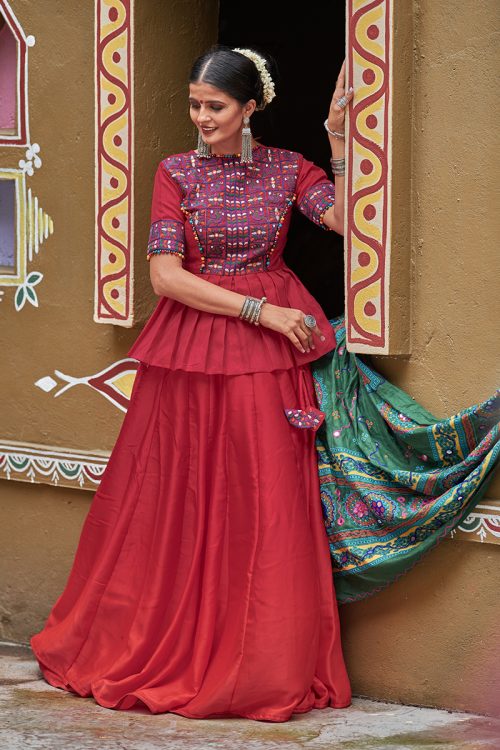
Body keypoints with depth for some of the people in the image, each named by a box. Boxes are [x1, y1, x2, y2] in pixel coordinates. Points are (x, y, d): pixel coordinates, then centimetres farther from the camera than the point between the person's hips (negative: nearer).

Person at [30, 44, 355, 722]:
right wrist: (256, 309, -13)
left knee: (266, 506, 0)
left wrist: (339, 139, -17)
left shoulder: (287, 169, 4)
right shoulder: (176, 172, 1)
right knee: (176, 504, 2)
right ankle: (166, 651, 16)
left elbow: (348, 221, -12)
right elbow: (166, 274, -7)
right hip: (189, 350, 0)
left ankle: (267, 668, 9)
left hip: (268, 355, 0)